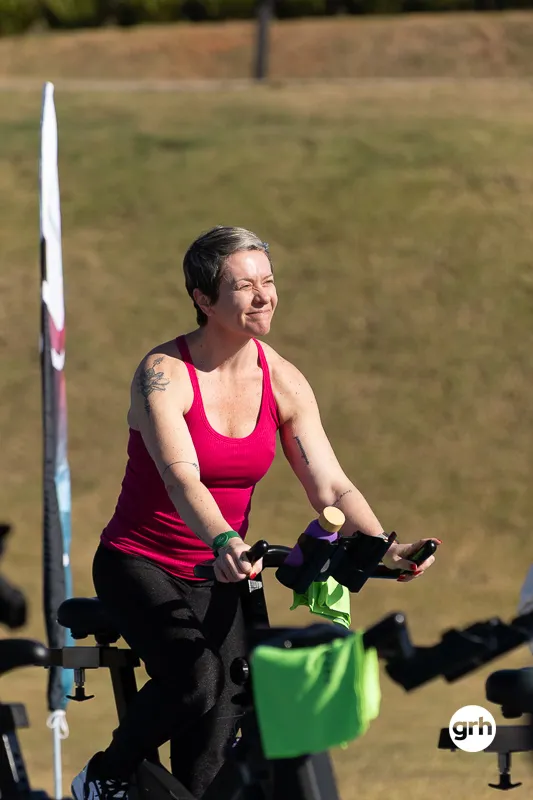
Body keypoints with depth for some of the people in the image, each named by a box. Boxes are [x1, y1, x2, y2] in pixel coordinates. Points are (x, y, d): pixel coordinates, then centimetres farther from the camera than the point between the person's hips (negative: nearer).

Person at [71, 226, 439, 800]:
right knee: (196, 682, -28)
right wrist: (224, 543, -51)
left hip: (220, 578, 4)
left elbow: (332, 487, -8)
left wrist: (383, 549, -27)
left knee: (221, 721, -15)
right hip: (140, 564, -4)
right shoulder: (164, 374, -17)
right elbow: (182, 478, -32)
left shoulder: (284, 382, -3)